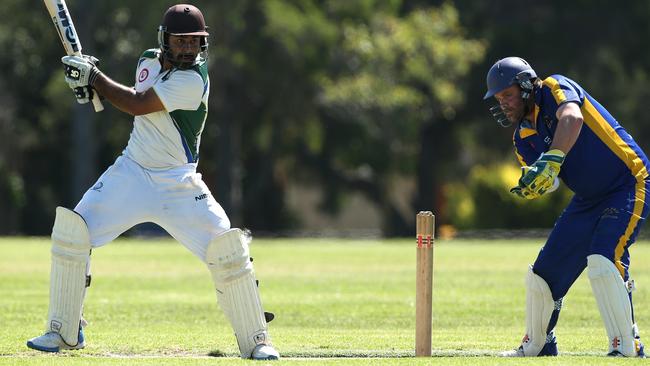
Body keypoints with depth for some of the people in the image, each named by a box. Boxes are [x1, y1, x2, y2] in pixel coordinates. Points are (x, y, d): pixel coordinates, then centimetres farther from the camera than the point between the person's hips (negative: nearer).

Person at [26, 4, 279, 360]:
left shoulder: (193, 80, -18)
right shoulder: (149, 61, 4)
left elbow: (138, 105, -21)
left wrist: (94, 77, -12)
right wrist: (92, 83, 0)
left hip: (178, 183, -5)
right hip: (132, 171, 5)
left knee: (228, 248, -17)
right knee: (71, 230, -9)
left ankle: (256, 340, -1)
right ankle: (63, 332, 3)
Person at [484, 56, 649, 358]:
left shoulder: (554, 90, -14)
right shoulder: (523, 137, 7)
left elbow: (572, 119, -37)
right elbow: (547, 182, -5)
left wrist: (551, 160, -50)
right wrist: (531, 186, -29)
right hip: (588, 199, 9)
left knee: (602, 262, -28)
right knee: (543, 274, 8)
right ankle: (537, 347, 29)